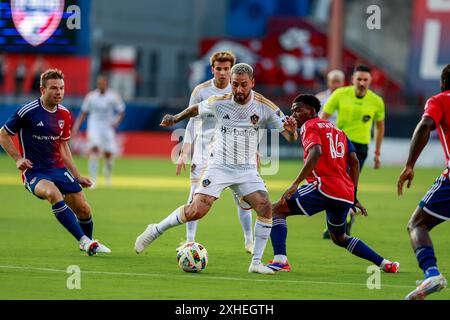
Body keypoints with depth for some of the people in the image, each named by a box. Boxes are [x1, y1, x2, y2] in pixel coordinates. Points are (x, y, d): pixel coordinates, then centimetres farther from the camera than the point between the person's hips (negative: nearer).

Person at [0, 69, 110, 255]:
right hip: (34, 172, -6)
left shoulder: (64, 115, 7)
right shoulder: (28, 112, -11)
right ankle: (83, 240, -35)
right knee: (54, 193, -36)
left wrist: (77, 176, 18)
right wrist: (18, 159, -12)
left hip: (58, 168, 6)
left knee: (83, 210, -2)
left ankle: (89, 243, 29)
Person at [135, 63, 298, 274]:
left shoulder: (265, 107, -10)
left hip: (247, 169, 1)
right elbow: (196, 109, 15)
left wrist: (291, 129, -31)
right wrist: (175, 119, 11)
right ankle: (156, 231, 7)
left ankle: (256, 262, -9)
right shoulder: (218, 103, -8)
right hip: (219, 166, -1)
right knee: (196, 211, -18)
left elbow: (291, 137, -10)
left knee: (265, 208, -21)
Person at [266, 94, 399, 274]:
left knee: (277, 210, -1)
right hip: (345, 194, 8)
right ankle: (385, 264, 25)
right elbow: (354, 162, 18)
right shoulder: (337, 130, 25)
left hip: (325, 187, -8)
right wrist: (353, 197, 21)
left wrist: (295, 184, -23)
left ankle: (280, 260, -19)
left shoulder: (309, 126, 2)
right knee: (339, 238, 29)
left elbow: (316, 153, -18)